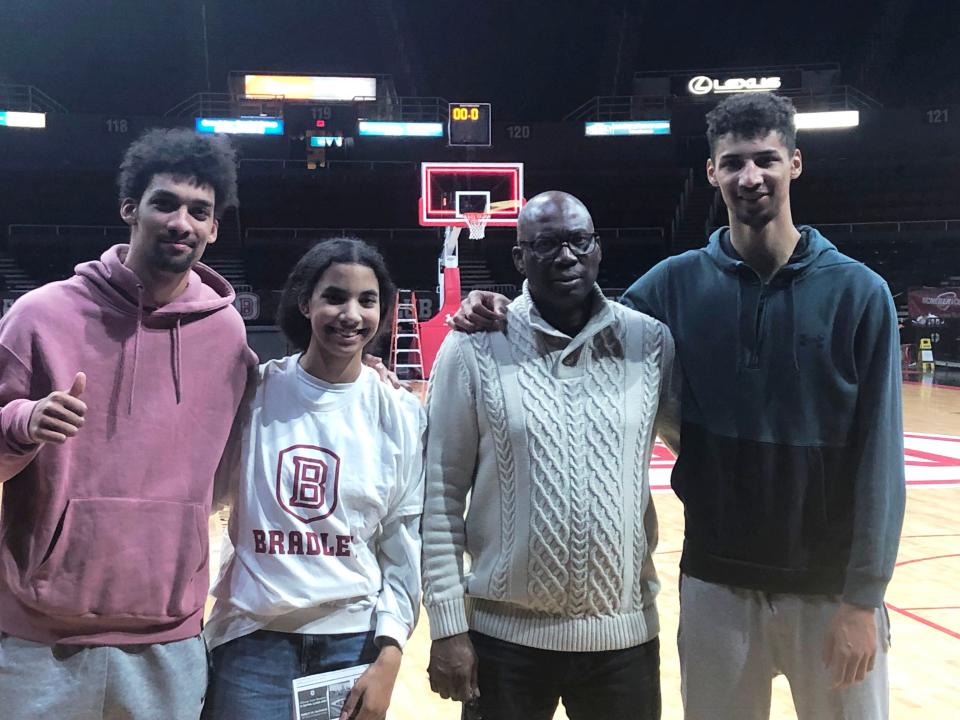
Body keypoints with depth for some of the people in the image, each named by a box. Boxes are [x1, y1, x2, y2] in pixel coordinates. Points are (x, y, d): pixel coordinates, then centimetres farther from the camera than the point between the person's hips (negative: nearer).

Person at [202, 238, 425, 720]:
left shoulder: (402, 416, -3)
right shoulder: (251, 391, -4)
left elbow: (406, 549, 0)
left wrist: (388, 657, -5)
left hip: (355, 639, 1)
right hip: (251, 638, 0)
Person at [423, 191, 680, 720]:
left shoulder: (652, 342, -2)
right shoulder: (473, 349, -7)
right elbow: (441, 496, -5)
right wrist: (448, 626, -6)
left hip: (624, 634, 2)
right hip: (505, 636, -1)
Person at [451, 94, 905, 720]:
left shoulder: (858, 292, -7)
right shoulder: (677, 283, -2)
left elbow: (878, 455, -7)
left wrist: (863, 597, -9)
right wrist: (509, 316, -14)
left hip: (829, 588, -1)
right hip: (715, 583, 1)